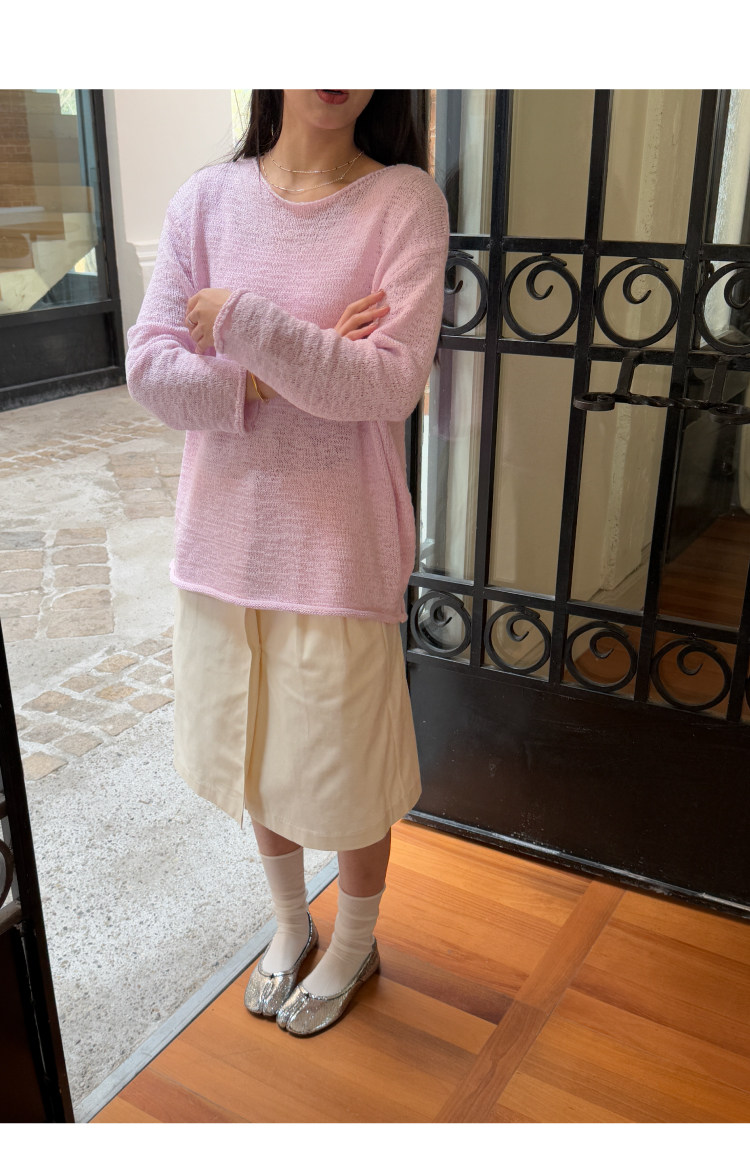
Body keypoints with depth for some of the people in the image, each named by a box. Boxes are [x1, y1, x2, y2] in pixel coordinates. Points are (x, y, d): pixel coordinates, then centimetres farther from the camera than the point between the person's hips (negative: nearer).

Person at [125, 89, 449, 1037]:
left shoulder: (405, 200, -8)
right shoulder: (206, 197, 0)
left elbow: (391, 384, -18)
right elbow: (149, 367, -6)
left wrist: (242, 321, -19)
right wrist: (281, 374, -18)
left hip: (339, 543, -3)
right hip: (225, 531, 4)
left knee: (347, 763, 12)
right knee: (254, 747, 19)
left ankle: (353, 946, 42)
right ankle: (289, 924, 47)